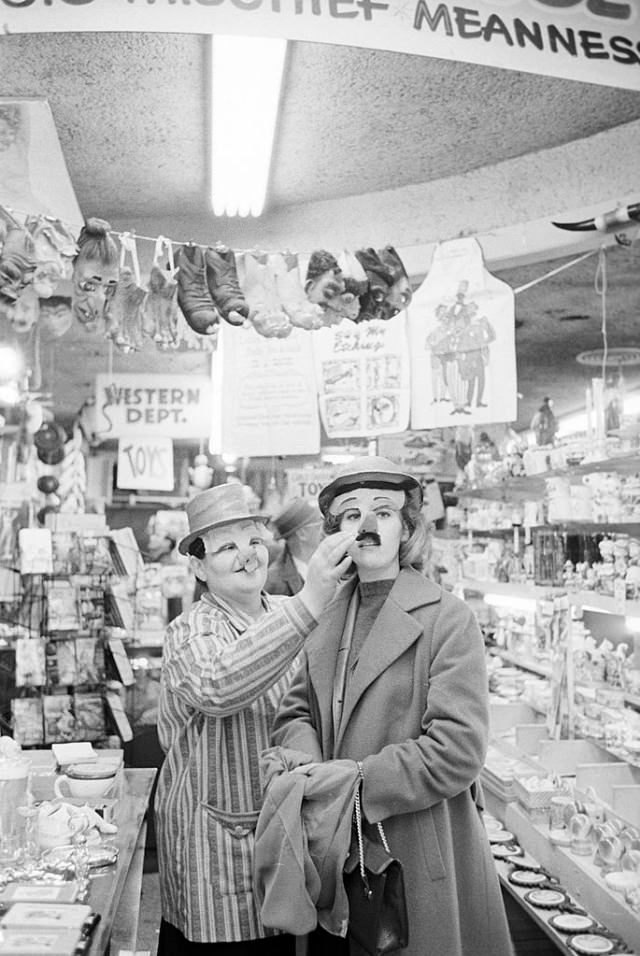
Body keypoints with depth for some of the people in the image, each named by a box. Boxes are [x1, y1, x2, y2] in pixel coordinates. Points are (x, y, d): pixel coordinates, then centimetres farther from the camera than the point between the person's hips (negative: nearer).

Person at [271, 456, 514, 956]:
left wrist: (354, 784, -20)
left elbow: (459, 749, -18)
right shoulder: (329, 618, 8)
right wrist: (311, 771, -14)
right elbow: (295, 712, 7)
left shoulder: (448, 619, -12)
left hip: (422, 854, -5)